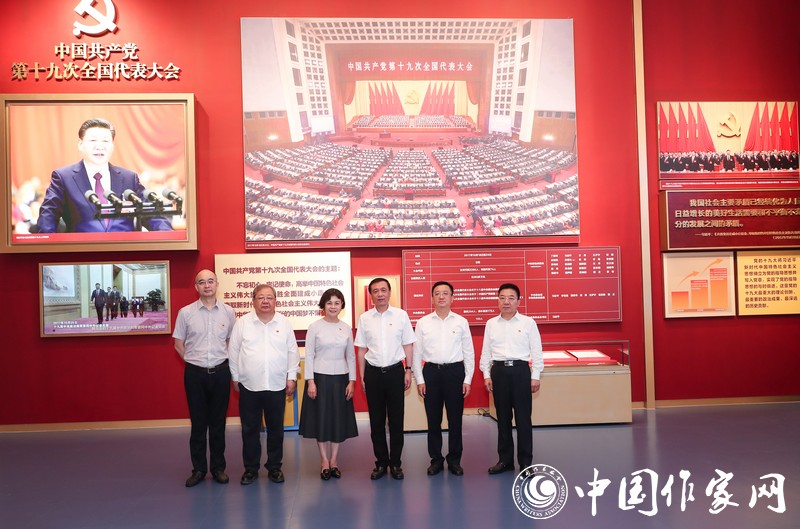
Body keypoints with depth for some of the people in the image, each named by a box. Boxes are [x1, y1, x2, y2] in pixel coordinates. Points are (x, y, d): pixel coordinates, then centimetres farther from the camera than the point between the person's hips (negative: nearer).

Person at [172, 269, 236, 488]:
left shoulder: (228, 312, 0)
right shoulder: (185, 312, -2)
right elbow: (178, 344, 6)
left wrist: (223, 362, 5)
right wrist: (193, 361, 2)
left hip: (220, 372, 1)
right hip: (195, 373, 0)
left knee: (218, 422, 9)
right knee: (198, 423, 7)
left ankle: (218, 467, 20)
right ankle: (198, 469, 19)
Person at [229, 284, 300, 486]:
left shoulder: (284, 322, 2)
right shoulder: (242, 323, -1)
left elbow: (292, 351, 4)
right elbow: (234, 352, 3)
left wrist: (292, 377, 1)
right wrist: (235, 378, 3)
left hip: (277, 386, 1)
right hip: (249, 386, -1)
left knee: (276, 429, 10)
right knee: (250, 429, 8)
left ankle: (274, 467, 24)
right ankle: (250, 468, 22)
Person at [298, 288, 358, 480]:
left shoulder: (346, 328, 4)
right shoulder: (315, 327, -4)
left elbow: (351, 356, 8)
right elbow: (309, 355, -4)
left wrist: (351, 381, 2)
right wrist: (310, 381, -10)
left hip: (341, 378, 3)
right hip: (320, 377, -2)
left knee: (339, 419, 7)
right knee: (321, 418, 3)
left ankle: (334, 460, 19)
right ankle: (325, 461, 16)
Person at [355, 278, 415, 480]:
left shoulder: (401, 315, -1)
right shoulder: (365, 318, 2)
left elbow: (408, 345, 4)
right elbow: (361, 349, 6)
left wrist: (408, 370, 0)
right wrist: (362, 376, 5)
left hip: (395, 371, -1)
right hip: (373, 372, 1)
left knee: (396, 420, 6)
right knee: (376, 421, 9)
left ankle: (395, 463, 20)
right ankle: (381, 462, 23)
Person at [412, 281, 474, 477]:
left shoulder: (461, 322, 3)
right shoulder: (423, 322, 3)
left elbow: (469, 352, 4)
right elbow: (417, 353, 4)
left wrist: (467, 379, -1)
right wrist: (420, 380, -1)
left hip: (455, 372, 0)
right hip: (431, 372, 1)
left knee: (455, 419, 6)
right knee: (433, 420, 8)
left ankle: (454, 460, 20)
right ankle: (436, 459, 21)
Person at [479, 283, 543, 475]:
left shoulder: (528, 322, 1)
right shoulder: (491, 324, 9)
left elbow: (536, 351, 1)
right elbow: (486, 352, 11)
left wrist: (535, 377, -2)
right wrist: (487, 375, 6)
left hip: (521, 370, -2)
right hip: (499, 371, 3)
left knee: (523, 417, 0)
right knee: (502, 417, 9)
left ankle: (525, 461, 11)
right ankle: (505, 459, 19)